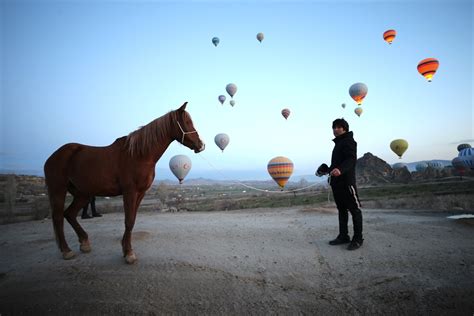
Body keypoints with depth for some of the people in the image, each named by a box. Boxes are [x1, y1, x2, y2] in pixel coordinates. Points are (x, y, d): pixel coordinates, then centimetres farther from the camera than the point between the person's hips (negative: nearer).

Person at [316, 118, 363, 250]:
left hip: (346, 181, -10)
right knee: (341, 209, 13)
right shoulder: (338, 143, 22)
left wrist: (340, 169, -37)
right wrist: (327, 170, 19)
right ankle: (343, 236, 20)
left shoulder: (348, 141, -5)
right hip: (336, 182, 10)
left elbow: (351, 159, -21)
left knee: (354, 209, -2)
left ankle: (358, 238, 4)